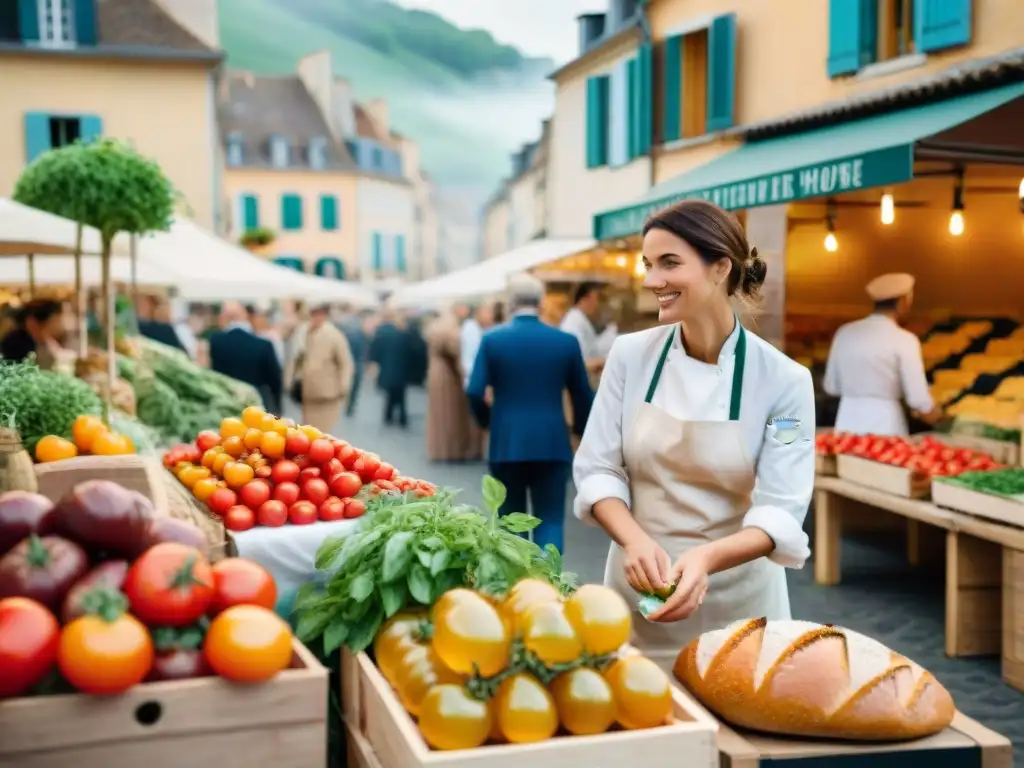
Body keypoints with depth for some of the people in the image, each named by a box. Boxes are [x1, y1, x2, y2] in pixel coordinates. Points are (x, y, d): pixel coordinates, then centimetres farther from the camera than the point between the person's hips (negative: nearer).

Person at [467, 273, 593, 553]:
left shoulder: (492, 339, -3)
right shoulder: (566, 341, 1)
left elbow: (474, 392, -8)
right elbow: (583, 396, 5)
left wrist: (486, 421, 12)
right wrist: (581, 430, 22)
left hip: (507, 443, 0)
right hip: (552, 444, 0)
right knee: (550, 521, 6)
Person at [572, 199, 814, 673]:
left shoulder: (784, 380, -12)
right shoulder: (630, 354, -6)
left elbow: (781, 509, -15)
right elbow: (596, 469, -4)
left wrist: (707, 558, -33)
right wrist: (634, 540, -22)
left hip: (737, 600, -2)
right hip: (639, 586, 2)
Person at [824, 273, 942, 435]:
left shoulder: (845, 332, 4)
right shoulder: (903, 340, -9)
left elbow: (832, 386, 12)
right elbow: (918, 398, -9)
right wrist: (935, 416, 11)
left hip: (847, 423, 5)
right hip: (884, 424, -4)